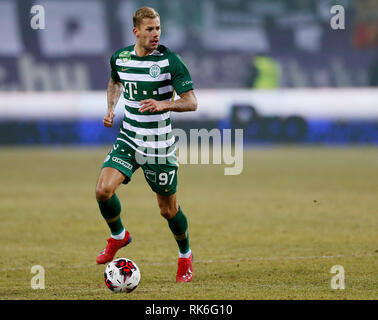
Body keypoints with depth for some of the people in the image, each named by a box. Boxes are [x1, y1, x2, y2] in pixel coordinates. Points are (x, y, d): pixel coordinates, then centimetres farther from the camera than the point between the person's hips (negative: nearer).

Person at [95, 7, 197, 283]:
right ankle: (118, 236, 11)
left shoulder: (169, 60, -13)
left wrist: (163, 105, -31)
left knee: (168, 208, 6)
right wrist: (111, 108, 8)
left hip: (159, 145, -3)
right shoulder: (120, 58, 1)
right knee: (103, 190, -18)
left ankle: (185, 255, 33)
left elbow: (191, 102, -14)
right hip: (128, 140, 3)